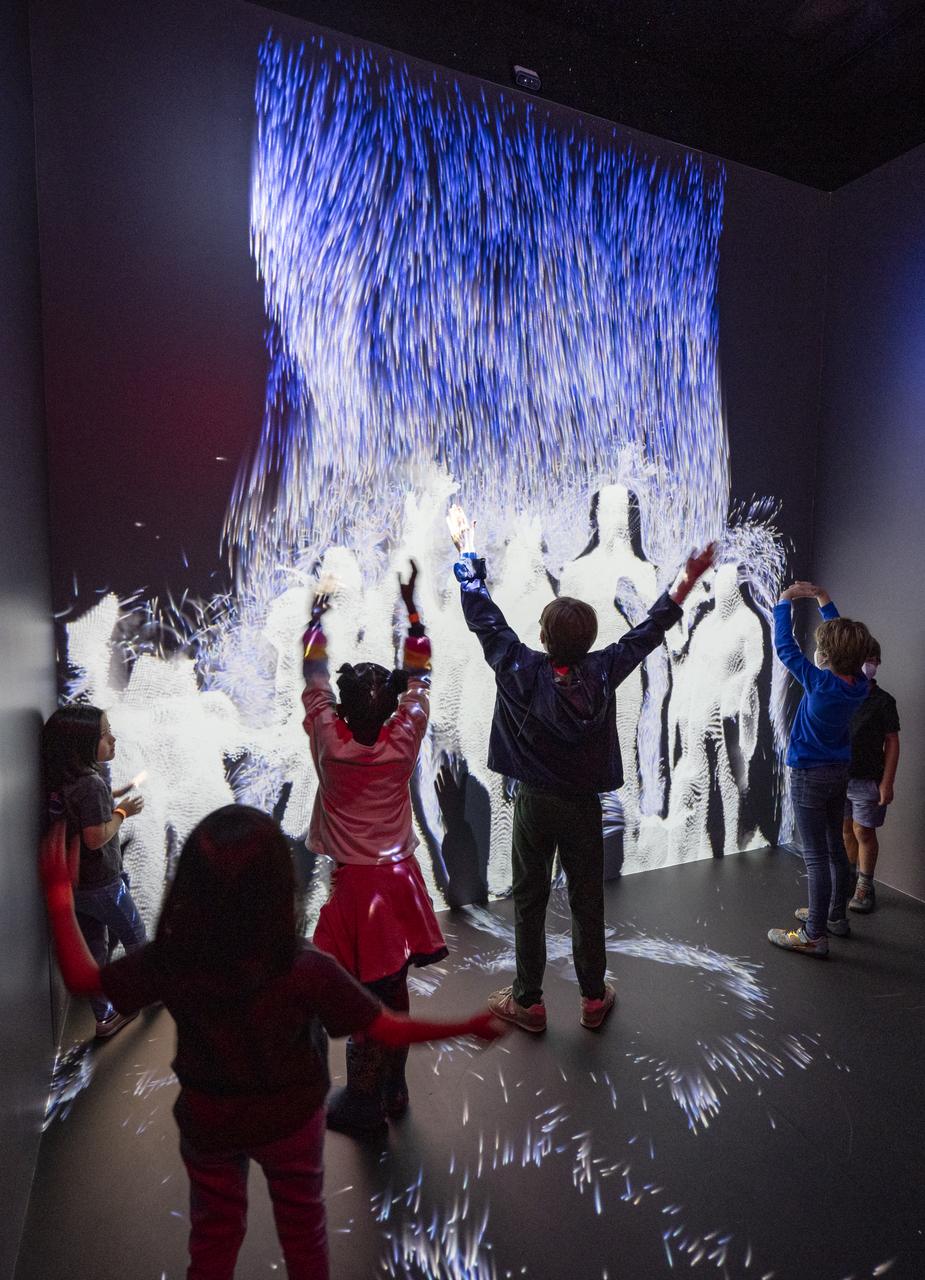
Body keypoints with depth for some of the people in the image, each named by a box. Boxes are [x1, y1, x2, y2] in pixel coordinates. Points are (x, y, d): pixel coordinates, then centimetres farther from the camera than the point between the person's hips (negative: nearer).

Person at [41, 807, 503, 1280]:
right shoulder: (307, 970, -36)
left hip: (207, 1123, 2)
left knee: (214, 1231, 29)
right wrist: (471, 1025, -17)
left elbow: (81, 978, -13)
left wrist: (59, 894, -5)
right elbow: (389, 1030, -28)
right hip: (290, 1120, -1)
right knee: (302, 1226, 27)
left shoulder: (170, 961, -30)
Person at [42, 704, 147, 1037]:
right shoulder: (92, 784, -27)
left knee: (94, 949, 19)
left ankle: (104, 1018, 32)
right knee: (135, 938, 18)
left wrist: (112, 798, 5)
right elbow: (96, 837, -29)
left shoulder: (61, 782, -1)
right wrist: (123, 812, -16)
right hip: (102, 885, -7)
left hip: (75, 884, 7)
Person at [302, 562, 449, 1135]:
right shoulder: (404, 744, -14)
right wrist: (410, 602, 4)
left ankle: (365, 1104, 29)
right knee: (395, 991, 18)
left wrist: (318, 618, 11)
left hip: (355, 884, -3)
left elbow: (314, 679, -3)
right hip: (399, 878, 3)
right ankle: (394, 1091, 38)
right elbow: (420, 677, -3)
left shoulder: (331, 746, -18)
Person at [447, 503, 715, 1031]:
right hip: (583, 807, 2)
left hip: (534, 805, -1)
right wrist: (689, 581, 6)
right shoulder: (602, 672, -14)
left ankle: (528, 1002, 26)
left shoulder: (521, 671, -18)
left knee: (530, 902, 12)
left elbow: (483, 616, -9)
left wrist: (468, 551, 1)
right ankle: (594, 998, 32)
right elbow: (649, 630, -3)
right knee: (587, 903, 15)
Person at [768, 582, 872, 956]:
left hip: (809, 775, -8)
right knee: (835, 847, 20)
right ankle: (835, 915, 35)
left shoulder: (822, 683, -25)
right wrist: (824, 600, 10)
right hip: (839, 771, 8)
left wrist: (784, 602, -4)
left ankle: (814, 935, 5)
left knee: (815, 855, -3)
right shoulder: (860, 684, -6)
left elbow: (785, 647, -16)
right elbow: (843, 637, 9)